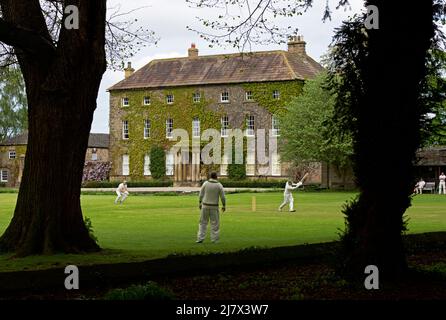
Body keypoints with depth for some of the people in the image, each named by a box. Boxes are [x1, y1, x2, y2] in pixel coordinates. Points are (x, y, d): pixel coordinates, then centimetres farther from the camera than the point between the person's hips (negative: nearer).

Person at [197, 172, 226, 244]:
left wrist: (199, 203, 9)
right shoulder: (219, 185, -8)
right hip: (214, 206, -1)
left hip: (205, 205, 1)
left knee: (203, 222, 9)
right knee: (215, 223, 6)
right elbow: (223, 197, -6)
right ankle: (214, 239, 5)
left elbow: (201, 194, -2)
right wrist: (224, 206, 5)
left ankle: (200, 238, 3)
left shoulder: (205, 183, -5)